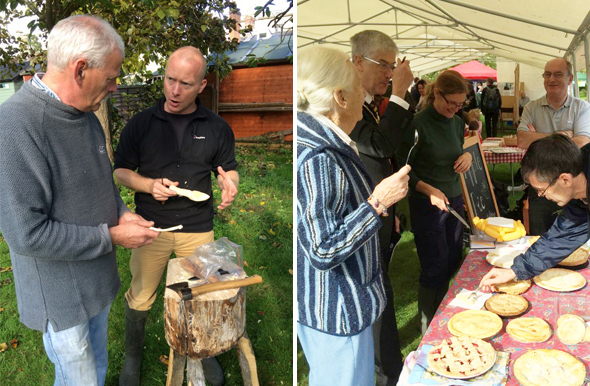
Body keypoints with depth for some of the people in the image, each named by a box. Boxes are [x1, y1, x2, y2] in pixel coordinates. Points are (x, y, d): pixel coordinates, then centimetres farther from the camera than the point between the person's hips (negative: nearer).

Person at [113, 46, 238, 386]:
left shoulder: (217, 128, -2)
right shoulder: (141, 124, -4)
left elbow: (228, 169, 7)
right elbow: (121, 171, 3)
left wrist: (230, 183, -17)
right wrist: (150, 185, -17)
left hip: (198, 228, 1)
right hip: (151, 227, 0)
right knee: (140, 298, 11)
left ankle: (203, 354, 40)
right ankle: (133, 357, 38)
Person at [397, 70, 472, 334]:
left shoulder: (458, 123, 6)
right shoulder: (418, 124, -15)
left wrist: (468, 155, -3)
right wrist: (428, 189, -25)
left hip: (454, 200, 7)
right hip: (426, 204, -7)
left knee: (453, 264, 13)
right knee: (435, 269, 0)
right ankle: (428, 331, 18)